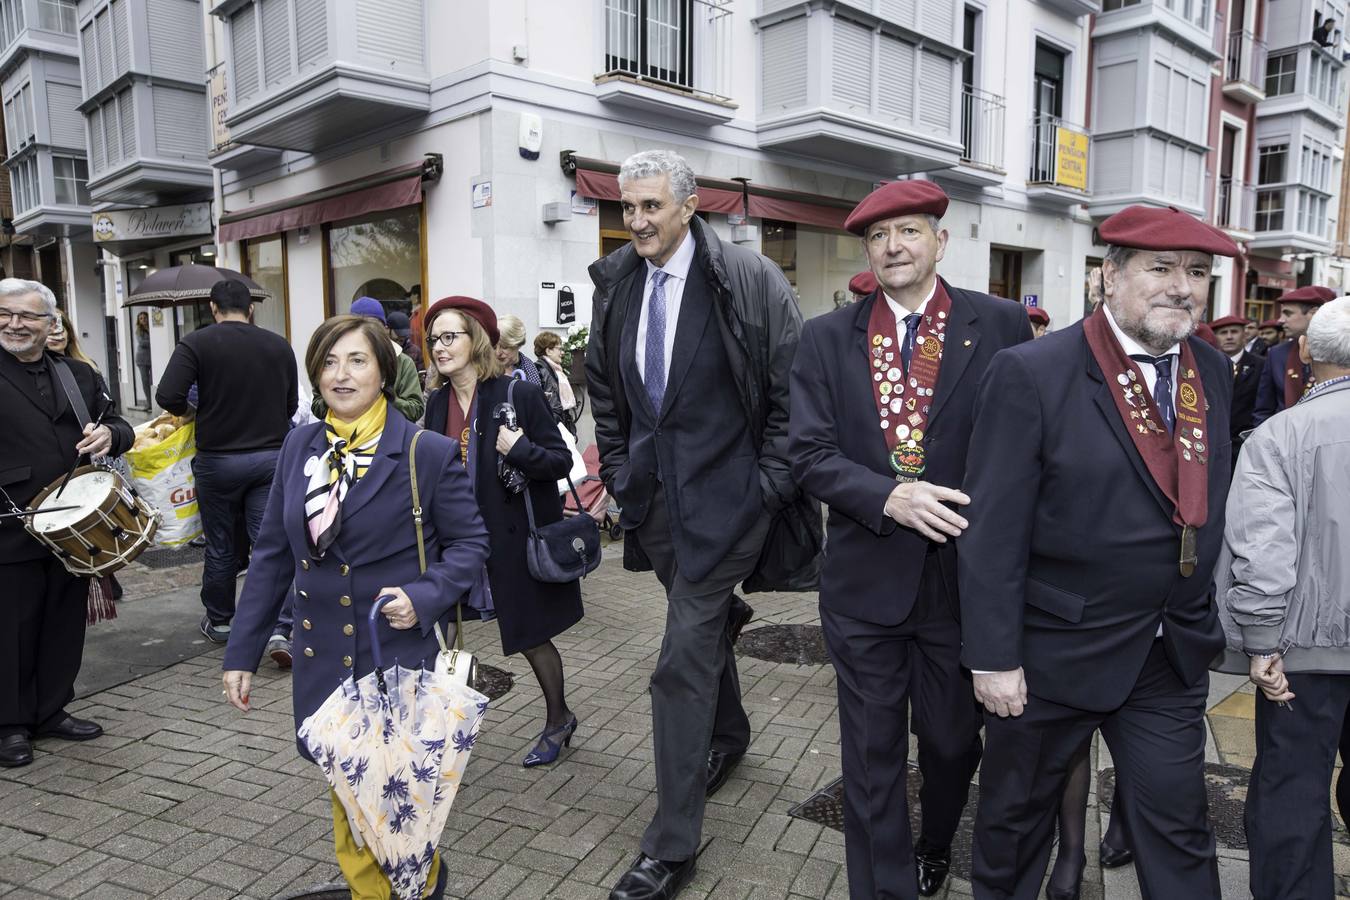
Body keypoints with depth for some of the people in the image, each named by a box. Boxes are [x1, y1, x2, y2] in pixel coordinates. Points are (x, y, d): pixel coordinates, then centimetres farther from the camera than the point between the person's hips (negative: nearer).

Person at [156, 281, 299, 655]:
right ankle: (279, 628, -6)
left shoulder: (197, 343, -6)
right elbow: (291, 404, 7)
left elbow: (167, 395, -16)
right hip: (271, 455, 1)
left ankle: (218, 622, 31)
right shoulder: (278, 345, 2)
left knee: (220, 546, 14)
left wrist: (192, 411, 5)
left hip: (218, 459, -1)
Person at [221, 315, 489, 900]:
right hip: (324, 661, 4)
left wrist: (425, 597, -21)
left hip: (402, 655, -4)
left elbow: (469, 542, -4)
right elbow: (272, 554, 6)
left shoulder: (427, 452, -11)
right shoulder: (300, 446, 3)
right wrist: (241, 653, 6)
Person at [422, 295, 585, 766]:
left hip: (516, 537, -5)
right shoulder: (438, 402, 2)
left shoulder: (518, 394, -15)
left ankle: (559, 719, 35)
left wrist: (520, 450, -29)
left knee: (531, 634, 10)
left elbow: (562, 461, -13)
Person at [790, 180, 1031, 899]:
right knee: (872, 756, 11)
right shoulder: (826, 339, 1)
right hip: (865, 579, 0)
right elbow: (808, 453, -5)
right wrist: (888, 496, -19)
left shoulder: (1001, 326, -3)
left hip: (964, 574, 0)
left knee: (952, 739, 20)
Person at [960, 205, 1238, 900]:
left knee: (1178, 830, 14)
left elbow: (1212, 506, 10)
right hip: (1055, 653, -4)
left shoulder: (1214, 372, 4)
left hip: (1174, 657, 5)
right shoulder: (1031, 374, -16)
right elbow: (992, 531, -17)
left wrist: (1209, 624, 10)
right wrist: (994, 657, -17)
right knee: (1016, 814, 17)